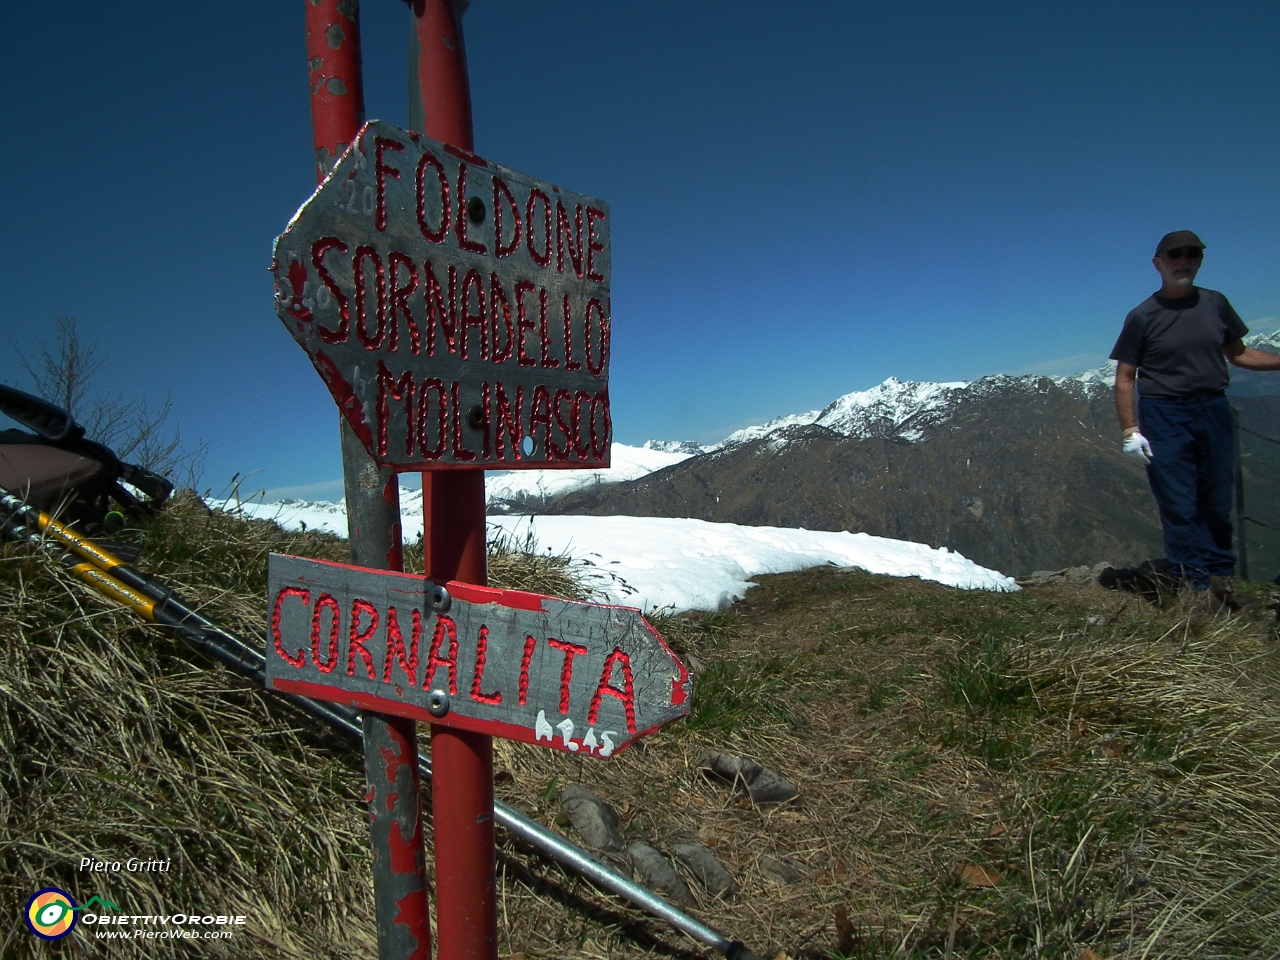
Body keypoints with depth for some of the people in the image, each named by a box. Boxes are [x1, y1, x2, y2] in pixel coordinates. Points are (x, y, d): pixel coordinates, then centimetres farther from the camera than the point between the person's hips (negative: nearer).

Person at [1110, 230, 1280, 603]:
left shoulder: (1215, 304, 10)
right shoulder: (1142, 316, -1)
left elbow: (1239, 354, 17)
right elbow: (1124, 378, -2)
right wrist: (1130, 430, -11)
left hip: (1214, 410, 4)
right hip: (1164, 416, -4)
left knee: (1218, 505, 7)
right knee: (1179, 508, -4)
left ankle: (1221, 578, 18)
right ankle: (1199, 587, 2)